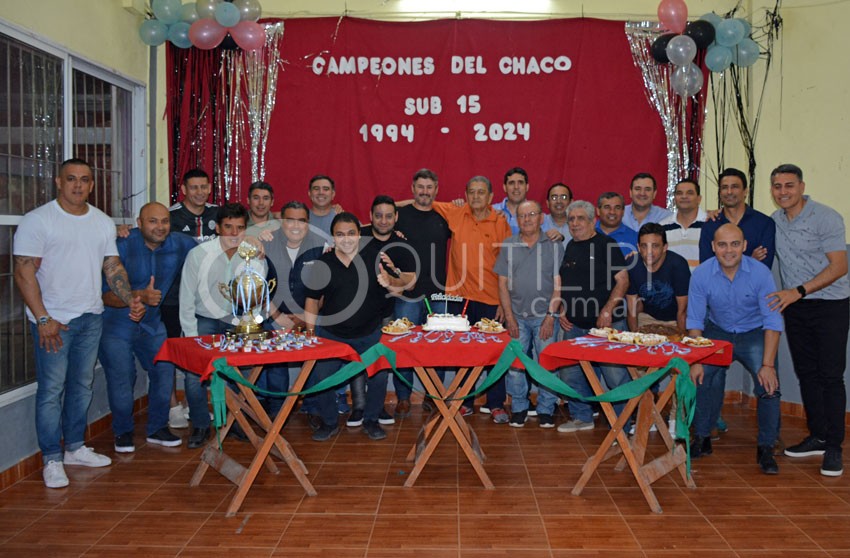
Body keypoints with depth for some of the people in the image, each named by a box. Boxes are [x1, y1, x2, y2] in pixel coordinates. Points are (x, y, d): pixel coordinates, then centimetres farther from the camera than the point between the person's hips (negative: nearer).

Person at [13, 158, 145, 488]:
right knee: (52, 389, -2)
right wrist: (43, 319, -18)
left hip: (91, 317, 6)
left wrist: (130, 299, -4)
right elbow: (24, 272, -12)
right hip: (53, 320, -5)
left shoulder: (103, 223, 10)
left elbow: (113, 267, 13)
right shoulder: (37, 220, -8)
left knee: (82, 385, 13)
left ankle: (75, 448, 26)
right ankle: (52, 460, 8)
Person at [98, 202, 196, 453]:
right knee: (122, 378, -4)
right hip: (116, 326, -4)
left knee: (165, 371, 2)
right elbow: (105, 294, -21)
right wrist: (140, 296, -36)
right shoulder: (122, 247, -18)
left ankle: (157, 428, 22)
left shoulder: (180, 244, -5)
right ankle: (123, 432, 19)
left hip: (152, 324, 4)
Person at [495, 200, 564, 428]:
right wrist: (509, 317, -2)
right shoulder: (508, 246, 7)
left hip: (545, 316, -1)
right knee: (514, 363, 1)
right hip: (516, 316, 1)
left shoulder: (554, 246, 3)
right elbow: (503, 284, 6)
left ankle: (546, 409, 14)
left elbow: (558, 284, 0)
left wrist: (550, 317, -8)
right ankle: (518, 408, 16)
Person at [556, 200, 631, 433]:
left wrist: (607, 311, -17)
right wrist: (562, 310, 10)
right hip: (574, 326, 7)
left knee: (616, 375, -6)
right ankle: (582, 417, 27)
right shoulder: (570, 248, 15)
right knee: (570, 374, 9)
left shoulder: (607, 244, -4)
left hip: (606, 325, -6)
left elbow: (622, 280, -10)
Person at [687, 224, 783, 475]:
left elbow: (773, 321, -17)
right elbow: (695, 321, -9)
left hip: (754, 334, -1)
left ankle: (766, 448, -3)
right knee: (702, 376, -17)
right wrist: (696, 361, -16)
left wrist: (768, 365, -25)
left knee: (768, 383, -20)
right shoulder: (701, 274, -15)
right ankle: (702, 439, 3)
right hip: (717, 332, 1)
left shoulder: (760, 273, -19)